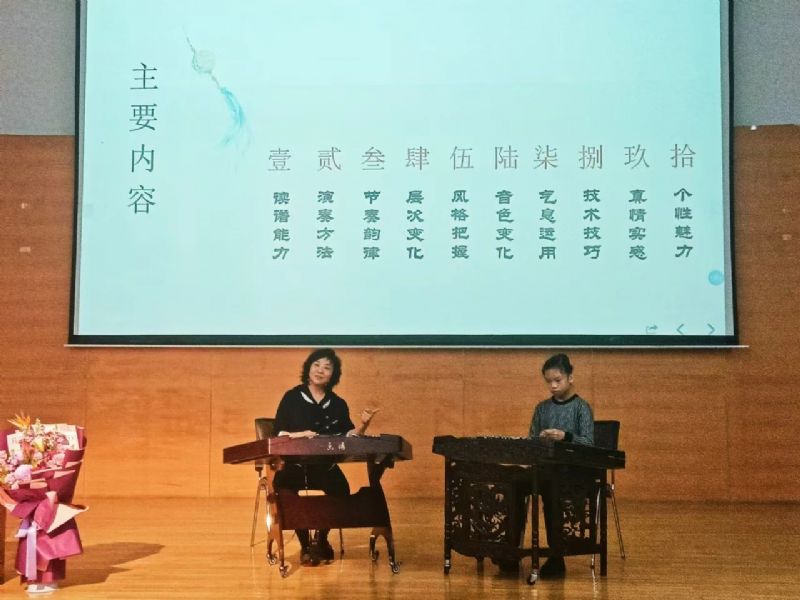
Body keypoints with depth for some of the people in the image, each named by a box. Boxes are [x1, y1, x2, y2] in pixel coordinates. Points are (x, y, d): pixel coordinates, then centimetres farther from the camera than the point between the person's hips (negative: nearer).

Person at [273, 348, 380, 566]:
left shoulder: (338, 404, 12)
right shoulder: (292, 397, 3)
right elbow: (278, 434, -2)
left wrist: (363, 424, -9)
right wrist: (300, 435, -19)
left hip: (326, 465, 2)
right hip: (294, 463, -2)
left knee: (341, 490, -28)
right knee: (285, 487, -33)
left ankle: (321, 540, 2)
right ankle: (305, 546, -10)